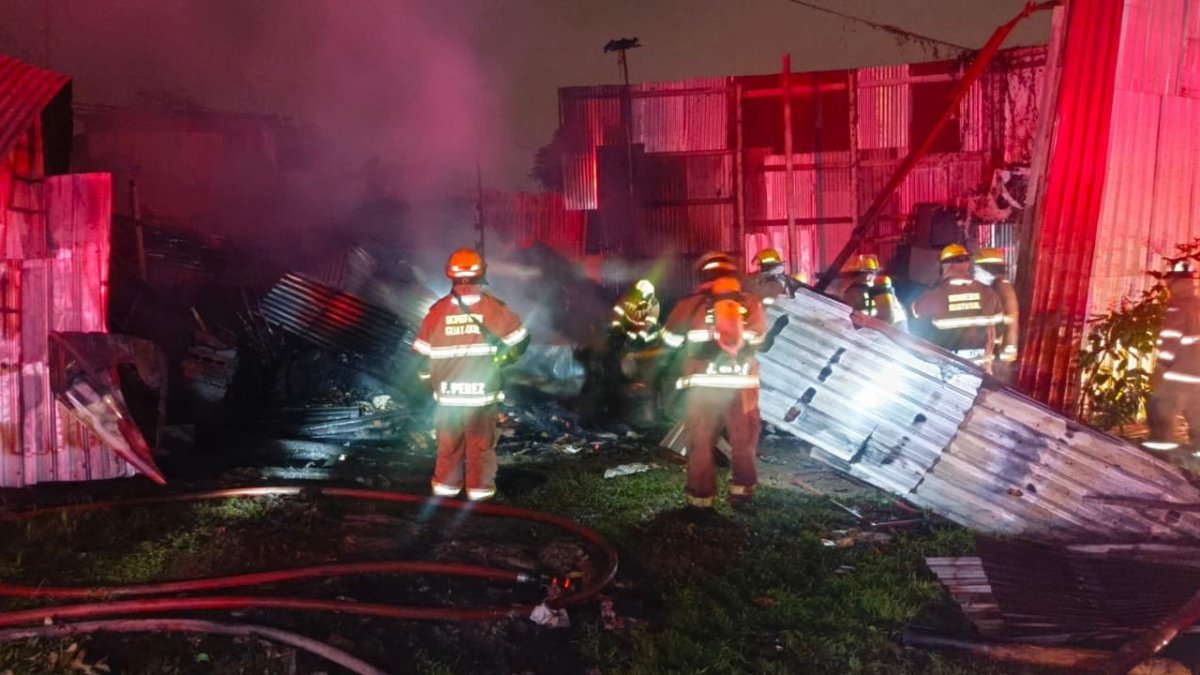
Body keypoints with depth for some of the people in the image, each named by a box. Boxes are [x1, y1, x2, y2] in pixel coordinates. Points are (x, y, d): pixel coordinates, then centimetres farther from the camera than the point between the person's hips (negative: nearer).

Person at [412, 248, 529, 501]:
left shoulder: (438, 310, -3)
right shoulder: (494, 307, -9)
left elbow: (422, 352, 3)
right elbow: (520, 340, 1)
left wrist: (431, 380, 18)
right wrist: (502, 358, 18)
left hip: (447, 392, 2)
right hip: (482, 390, -2)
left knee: (449, 442, 16)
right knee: (481, 442, 10)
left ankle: (445, 484, 24)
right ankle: (479, 487, 14)